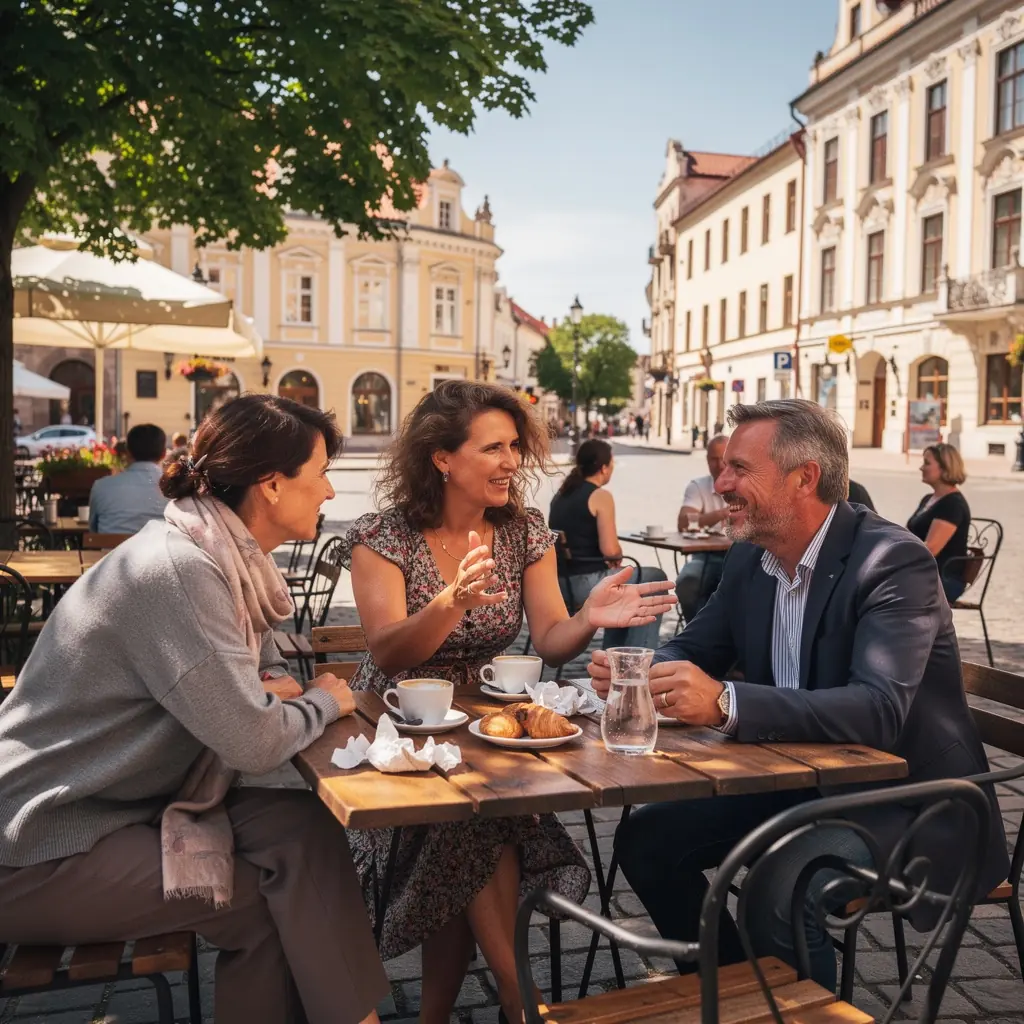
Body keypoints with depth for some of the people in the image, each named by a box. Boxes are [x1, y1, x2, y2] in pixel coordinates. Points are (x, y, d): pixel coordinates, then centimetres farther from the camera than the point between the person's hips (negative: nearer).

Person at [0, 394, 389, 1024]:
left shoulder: (233, 559, 2)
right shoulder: (176, 568, -24)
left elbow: (259, 656, 17)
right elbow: (255, 743, -26)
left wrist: (267, 684, -6)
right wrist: (323, 701, -6)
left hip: (115, 803, 8)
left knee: (304, 827, -7)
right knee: (269, 901, -10)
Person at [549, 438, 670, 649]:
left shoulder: (562, 493, 12)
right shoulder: (601, 496, -11)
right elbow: (610, 550, -19)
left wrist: (613, 558, 16)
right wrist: (619, 557, 3)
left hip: (558, 584, 9)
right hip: (585, 585, -8)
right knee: (655, 580, 9)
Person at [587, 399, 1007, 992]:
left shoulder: (894, 561, -21)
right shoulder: (751, 556, 2)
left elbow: (879, 710, -34)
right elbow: (695, 651, 9)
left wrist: (727, 703, -45)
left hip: (901, 797, -7)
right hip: (796, 779, 8)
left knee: (777, 893, -30)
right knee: (646, 839, 0)